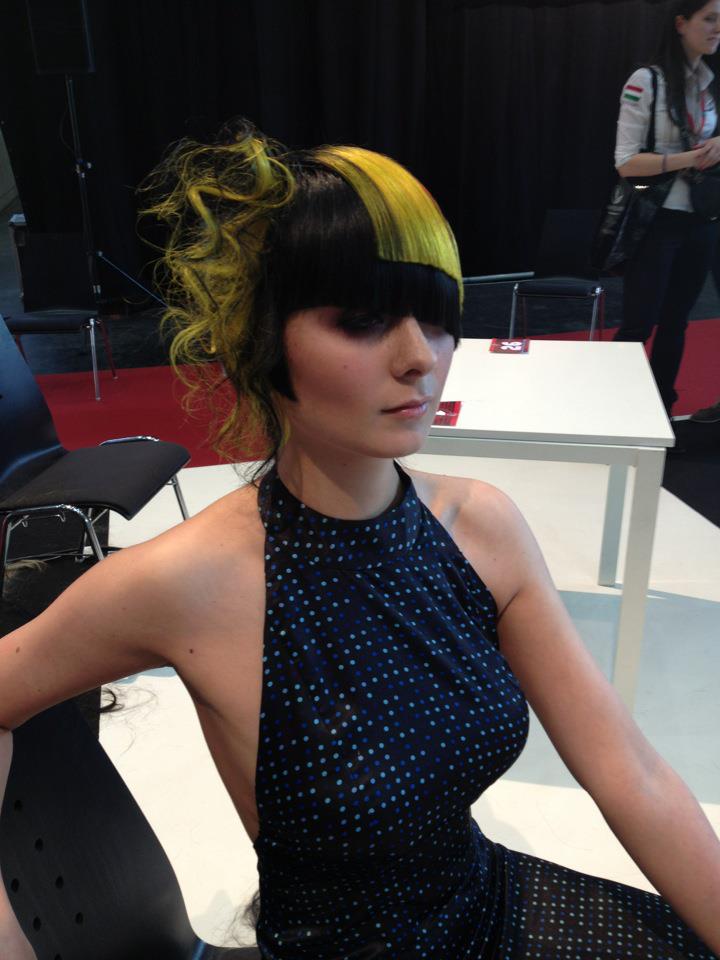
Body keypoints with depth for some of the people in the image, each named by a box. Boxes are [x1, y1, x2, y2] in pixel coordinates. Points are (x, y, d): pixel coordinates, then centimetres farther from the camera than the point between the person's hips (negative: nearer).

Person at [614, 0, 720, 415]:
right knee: (638, 326, -3)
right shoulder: (647, 81, -9)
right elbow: (626, 162, -13)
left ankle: (662, 410, 20)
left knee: (675, 322, 10)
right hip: (657, 221, -6)